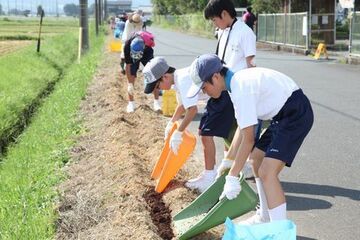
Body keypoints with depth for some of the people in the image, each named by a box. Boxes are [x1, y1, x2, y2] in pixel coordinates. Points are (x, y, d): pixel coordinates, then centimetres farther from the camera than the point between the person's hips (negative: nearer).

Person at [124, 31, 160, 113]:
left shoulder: (148, 47, -40)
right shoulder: (127, 46, -38)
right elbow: (128, 66, -30)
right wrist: (130, 84, -29)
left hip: (146, 55, 0)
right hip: (132, 57, 0)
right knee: (131, 78, -9)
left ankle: (156, 102, -1)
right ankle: (131, 103, 5)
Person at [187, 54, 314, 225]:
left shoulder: (241, 90, -24)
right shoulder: (238, 81, 7)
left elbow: (248, 140, -22)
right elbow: (242, 128, 15)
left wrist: (232, 177, -16)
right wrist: (228, 160, 19)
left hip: (296, 114, -11)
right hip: (284, 114, 11)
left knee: (267, 172, -18)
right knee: (257, 159, 20)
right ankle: (265, 217, 35)